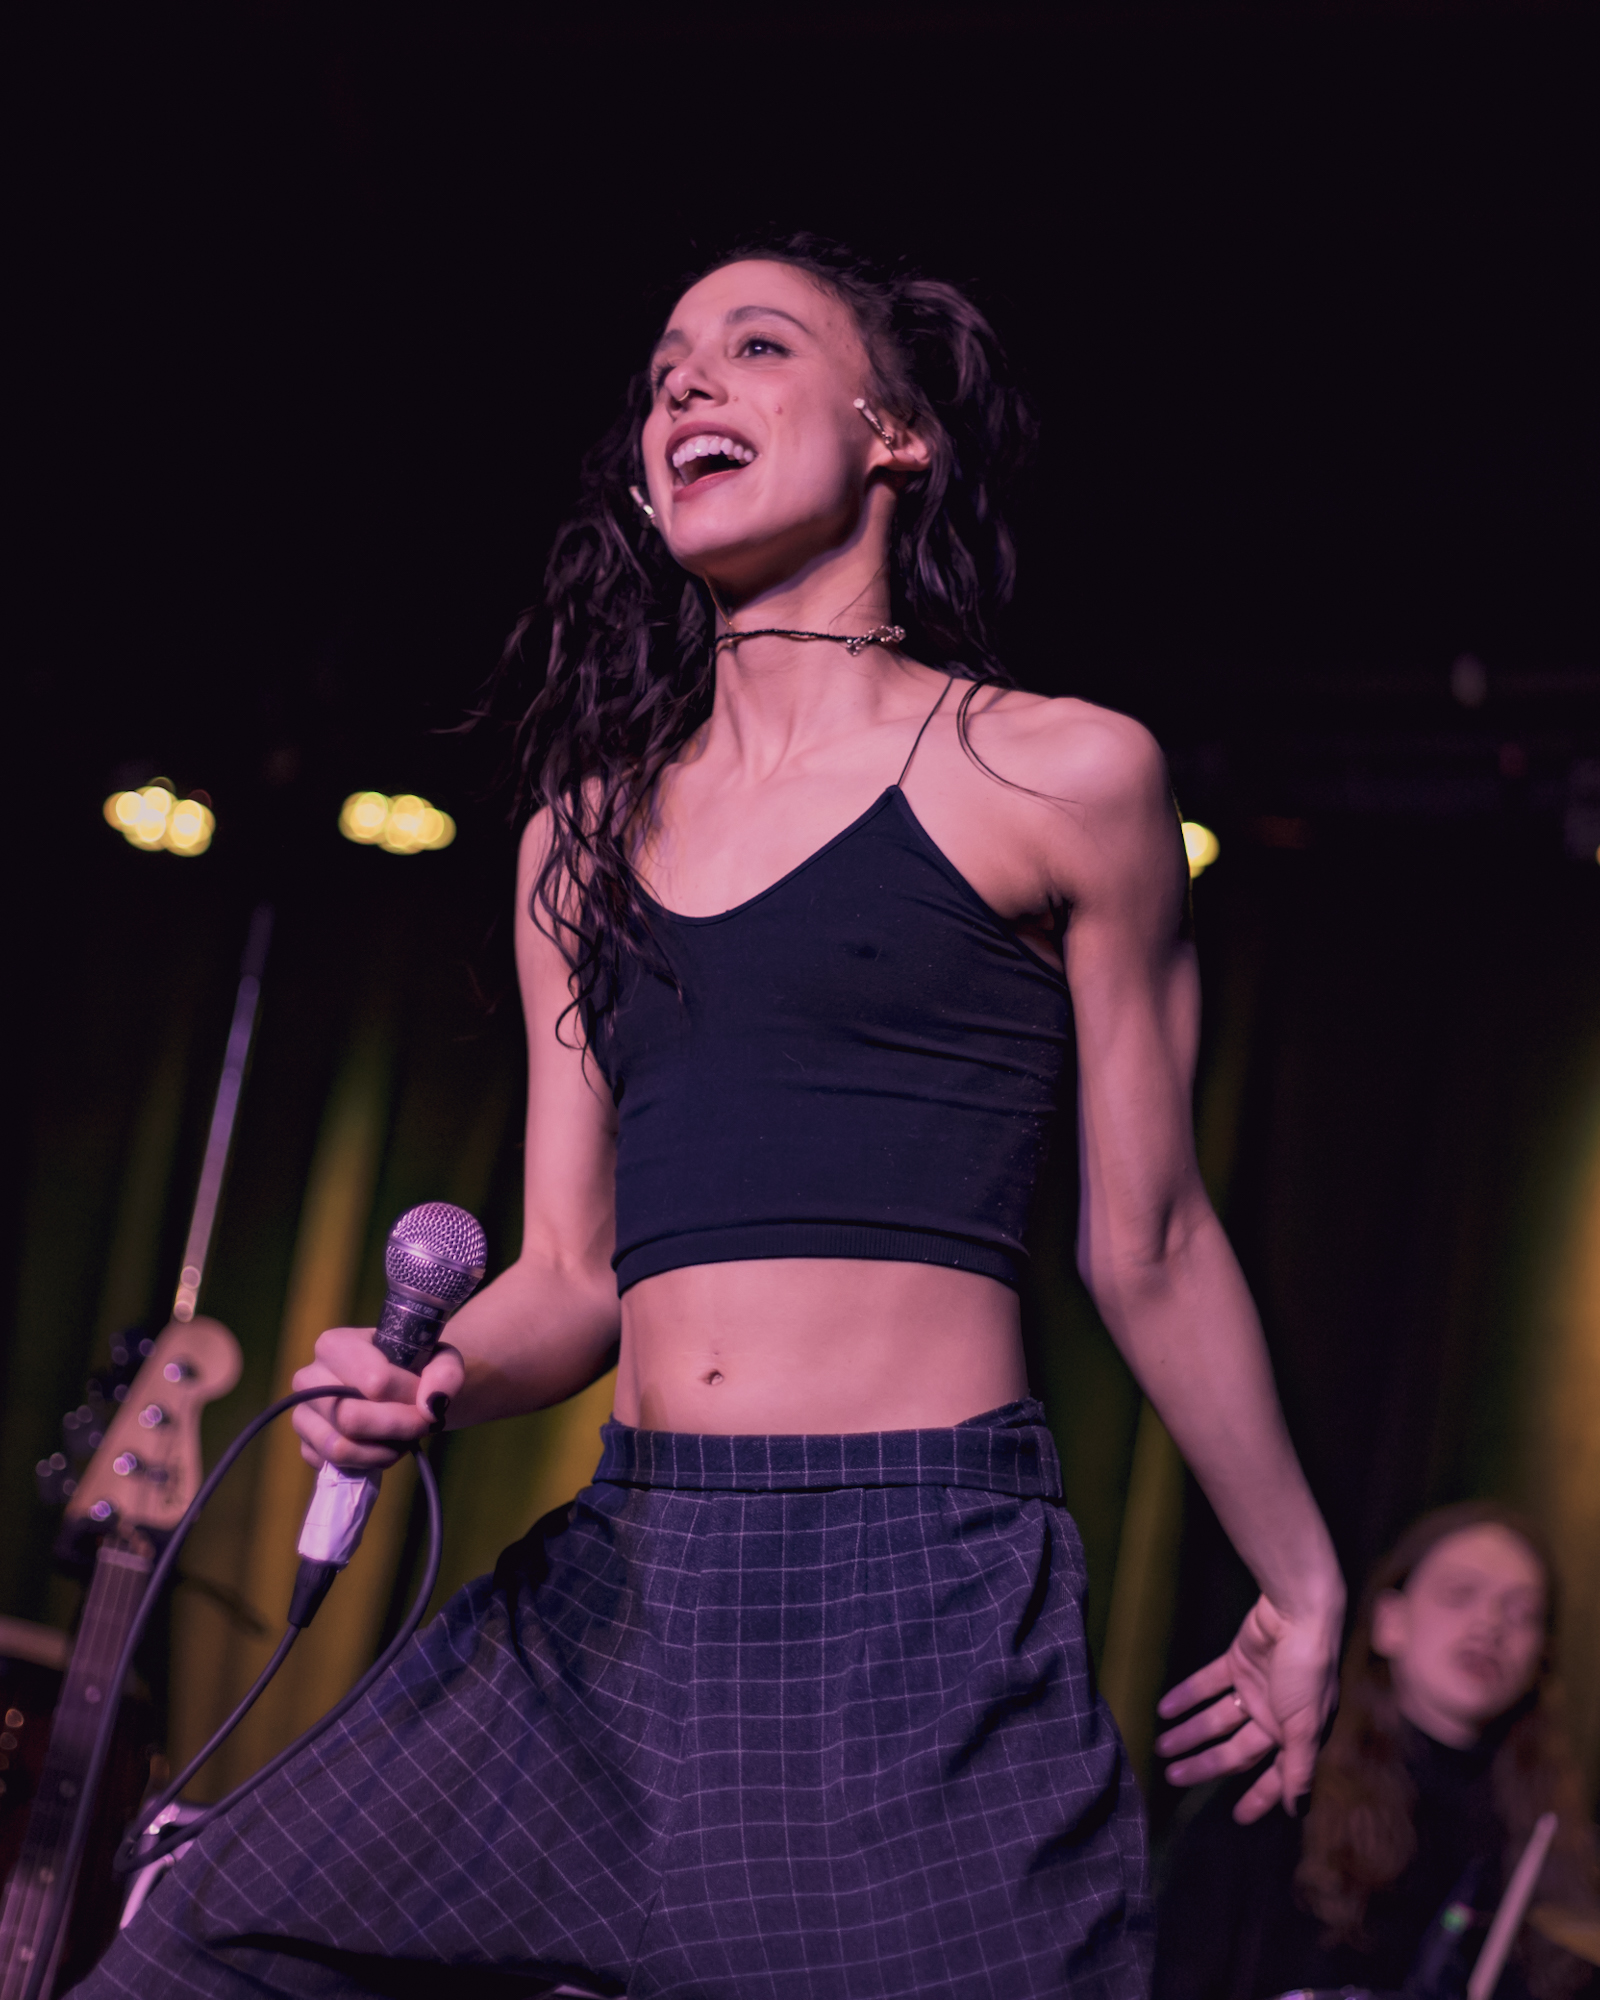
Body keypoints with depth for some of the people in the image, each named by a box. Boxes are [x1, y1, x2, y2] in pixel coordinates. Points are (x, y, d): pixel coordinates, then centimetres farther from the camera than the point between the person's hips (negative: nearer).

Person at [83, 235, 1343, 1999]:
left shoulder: (1059, 777, 1)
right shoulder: (585, 836, 15)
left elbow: (1146, 1247, 8)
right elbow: (572, 1274, 15)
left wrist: (1301, 1580, 15)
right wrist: (430, 1381, -6)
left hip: (924, 1601, -4)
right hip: (615, 1598, 5)